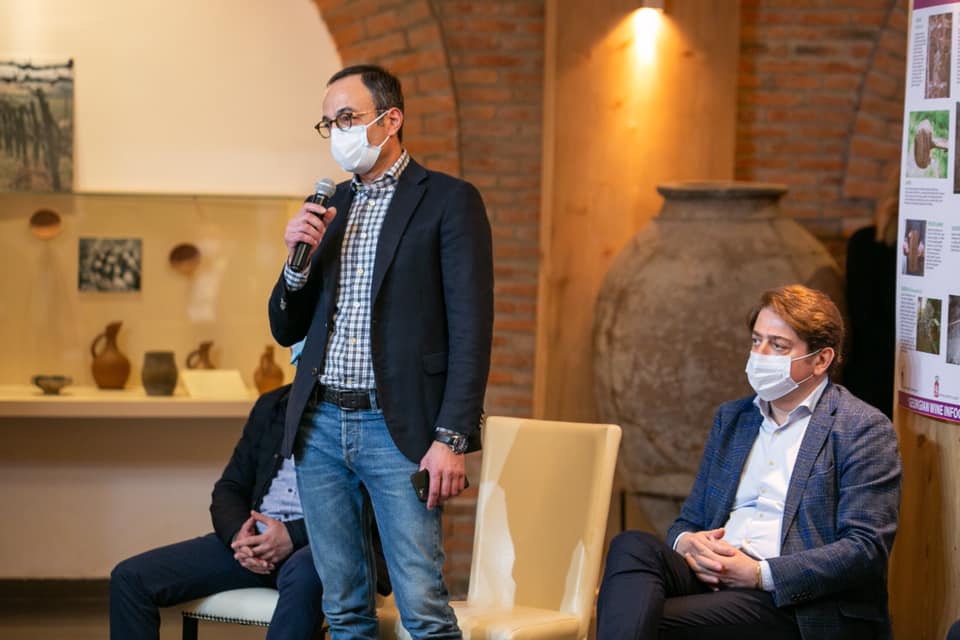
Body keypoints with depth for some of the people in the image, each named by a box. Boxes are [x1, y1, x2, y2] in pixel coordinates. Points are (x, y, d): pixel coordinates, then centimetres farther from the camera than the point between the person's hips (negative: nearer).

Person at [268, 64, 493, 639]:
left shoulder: (449, 201, -2)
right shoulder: (326, 209, 15)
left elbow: (471, 330, -8)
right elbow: (286, 331, 17)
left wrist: (452, 439, -15)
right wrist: (298, 259, -2)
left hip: (397, 429, -6)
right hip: (319, 425, 6)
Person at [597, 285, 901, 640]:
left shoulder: (864, 429, 2)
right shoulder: (731, 417, 23)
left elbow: (866, 549, -8)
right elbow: (688, 520, 25)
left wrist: (761, 574, -16)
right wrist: (686, 543, -2)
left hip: (798, 606, -6)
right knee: (634, 547, -29)